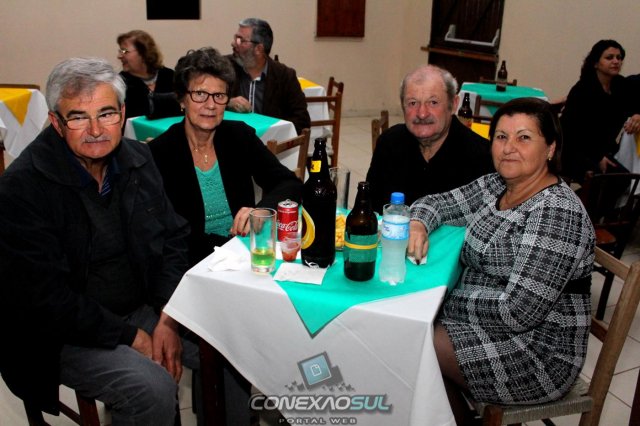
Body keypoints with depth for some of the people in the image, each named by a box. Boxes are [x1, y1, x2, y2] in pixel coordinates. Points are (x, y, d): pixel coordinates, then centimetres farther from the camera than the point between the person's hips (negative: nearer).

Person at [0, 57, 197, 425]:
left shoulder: (138, 159, 0)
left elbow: (173, 239, 3)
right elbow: (44, 298, -18)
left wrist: (167, 319, -9)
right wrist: (131, 337, -17)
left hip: (142, 310, 6)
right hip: (65, 335, -5)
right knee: (153, 389, -26)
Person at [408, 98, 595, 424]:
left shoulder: (557, 213, -23)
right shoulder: (495, 186, 2)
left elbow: (517, 313, -26)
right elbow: (437, 202, 12)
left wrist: (448, 299, -17)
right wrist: (417, 224, -11)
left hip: (537, 354, -7)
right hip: (485, 322, 8)